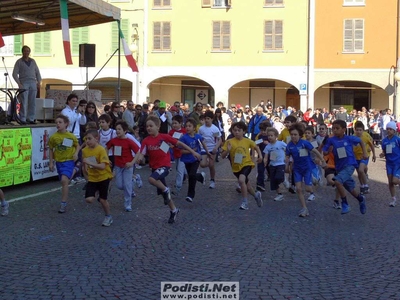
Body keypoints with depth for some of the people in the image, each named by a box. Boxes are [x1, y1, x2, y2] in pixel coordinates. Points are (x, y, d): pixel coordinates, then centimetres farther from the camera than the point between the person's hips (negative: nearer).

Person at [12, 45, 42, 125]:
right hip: (24, 84, -4)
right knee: (24, 102, -8)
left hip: (33, 83, 4)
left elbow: (37, 72, 18)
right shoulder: (19, 62, 5)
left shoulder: (33, 61, 17)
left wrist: (39, 82, 6)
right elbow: (15, 74, 0)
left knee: (32, 102, 2)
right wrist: (19, 84, -11)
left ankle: (31, 119, 8)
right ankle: (23, 119, -6)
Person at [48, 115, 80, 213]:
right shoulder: (53, 137, -2)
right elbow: (51, 149, 8)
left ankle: (63, 204, -15)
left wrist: (76, 153, -10)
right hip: (59, 162, 4)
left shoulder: (71, 136, -7)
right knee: (64, 181, 14)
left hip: (69, 161, -4)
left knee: (64, 180, -19)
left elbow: (77, 146, 9)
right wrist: (51, 162, 6)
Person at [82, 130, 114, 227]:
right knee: (89, 199, -10)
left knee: (102, 200, 1)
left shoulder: (101, 150, -19)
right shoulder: (85, 150, -3)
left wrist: (90, 163, -35)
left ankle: (108, 217, 26)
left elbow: (102, 166, -28)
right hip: (92, 178, 4)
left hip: (103, 177, -4)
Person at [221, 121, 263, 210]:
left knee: (241, 180, -30)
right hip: (236, 167, 3)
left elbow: (256, 147, 15)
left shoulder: (247, 141, -5)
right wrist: (227, 150, -27)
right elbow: (222, 156, -9)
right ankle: (256, 195, 51)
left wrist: (260, 156, -1)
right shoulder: (229, 142, -9)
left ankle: (245, 202, -17)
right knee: (246, 184, 19)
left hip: (247, 164, -3)